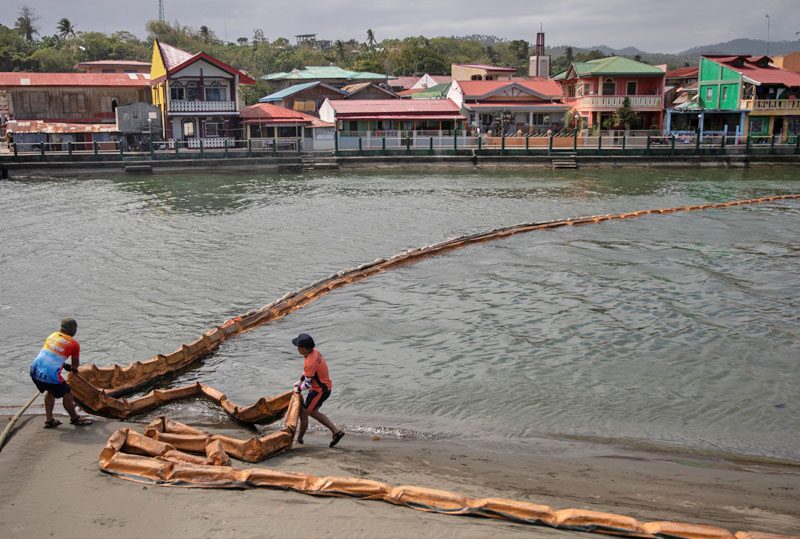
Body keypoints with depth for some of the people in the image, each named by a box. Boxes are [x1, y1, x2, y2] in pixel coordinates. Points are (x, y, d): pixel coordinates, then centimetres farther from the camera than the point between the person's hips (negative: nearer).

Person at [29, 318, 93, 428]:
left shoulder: (52, 336, 13)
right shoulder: (74, 344, -3)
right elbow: (76, 363, 12)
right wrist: (73, 368, 35)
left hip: (35, 371, 7)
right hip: (51, 375, -7)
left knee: (51, 391, 29)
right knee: (67, 395, 13)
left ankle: (49, 420, 34)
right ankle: (74, 418, 32)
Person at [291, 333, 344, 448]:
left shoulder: (310, 362, -31)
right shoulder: (314, 351, -1)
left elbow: (308, 383, -22)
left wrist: (298, 389, -5)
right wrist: (300, 380, 13)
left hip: (320, 391, -10)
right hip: (325, 387, 10)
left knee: (303, 413, 3)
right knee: (312, 412, 22)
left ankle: (299, 439, 20)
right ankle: (336, 431, 22)